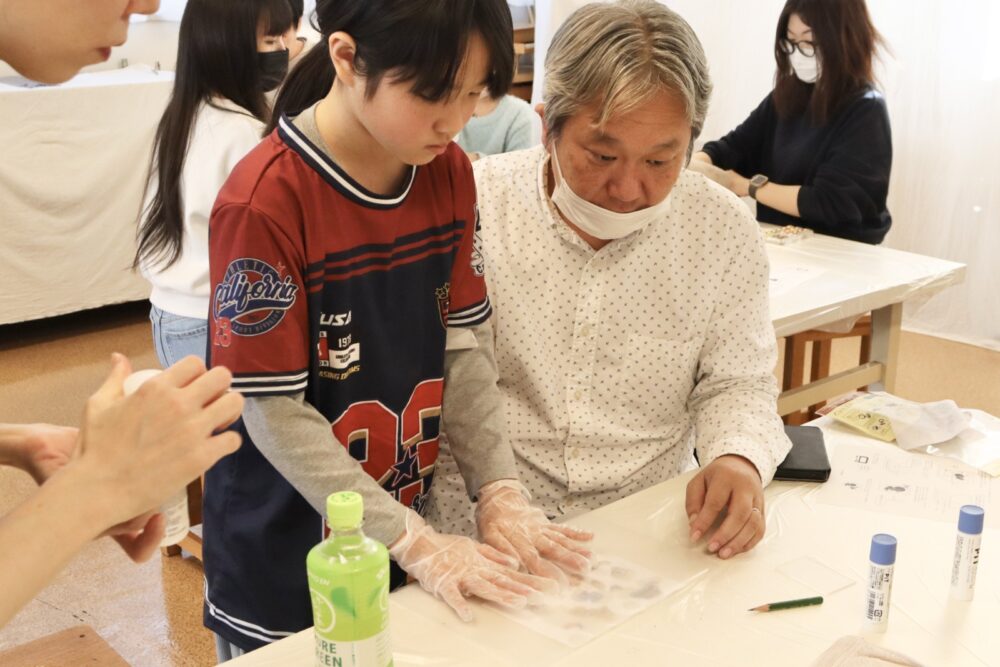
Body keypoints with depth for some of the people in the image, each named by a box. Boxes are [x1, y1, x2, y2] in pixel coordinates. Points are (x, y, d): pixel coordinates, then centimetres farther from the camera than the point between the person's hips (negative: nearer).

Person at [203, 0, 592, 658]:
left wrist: (500, 492, -12)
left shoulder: (450, 174, -4)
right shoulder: (264, 203, -23)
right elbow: (274, 412, -21)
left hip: (406, 523, 5)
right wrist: (416, 543, -22)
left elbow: (466, 346, -1)